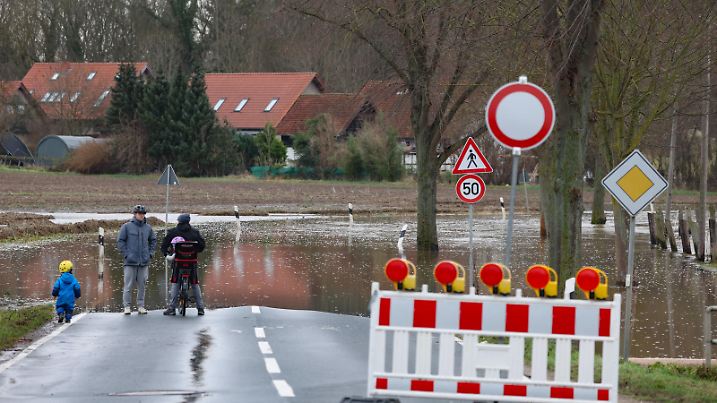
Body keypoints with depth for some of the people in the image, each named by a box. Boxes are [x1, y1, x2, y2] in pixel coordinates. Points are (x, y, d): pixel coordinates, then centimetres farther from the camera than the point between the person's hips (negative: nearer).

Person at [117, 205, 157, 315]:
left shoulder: (148, 227, 10)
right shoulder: (127, 226, -1)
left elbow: (153, 240, 22)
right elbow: (120, 241, 0)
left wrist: (150, 253, 11)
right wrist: (126, 254, -7)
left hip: (144, 261, 3)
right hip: (130, 261, -3)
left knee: (142, 285, 5)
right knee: (128, 285, -4)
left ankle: (141, 306, 12)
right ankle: (127, 306, 0)